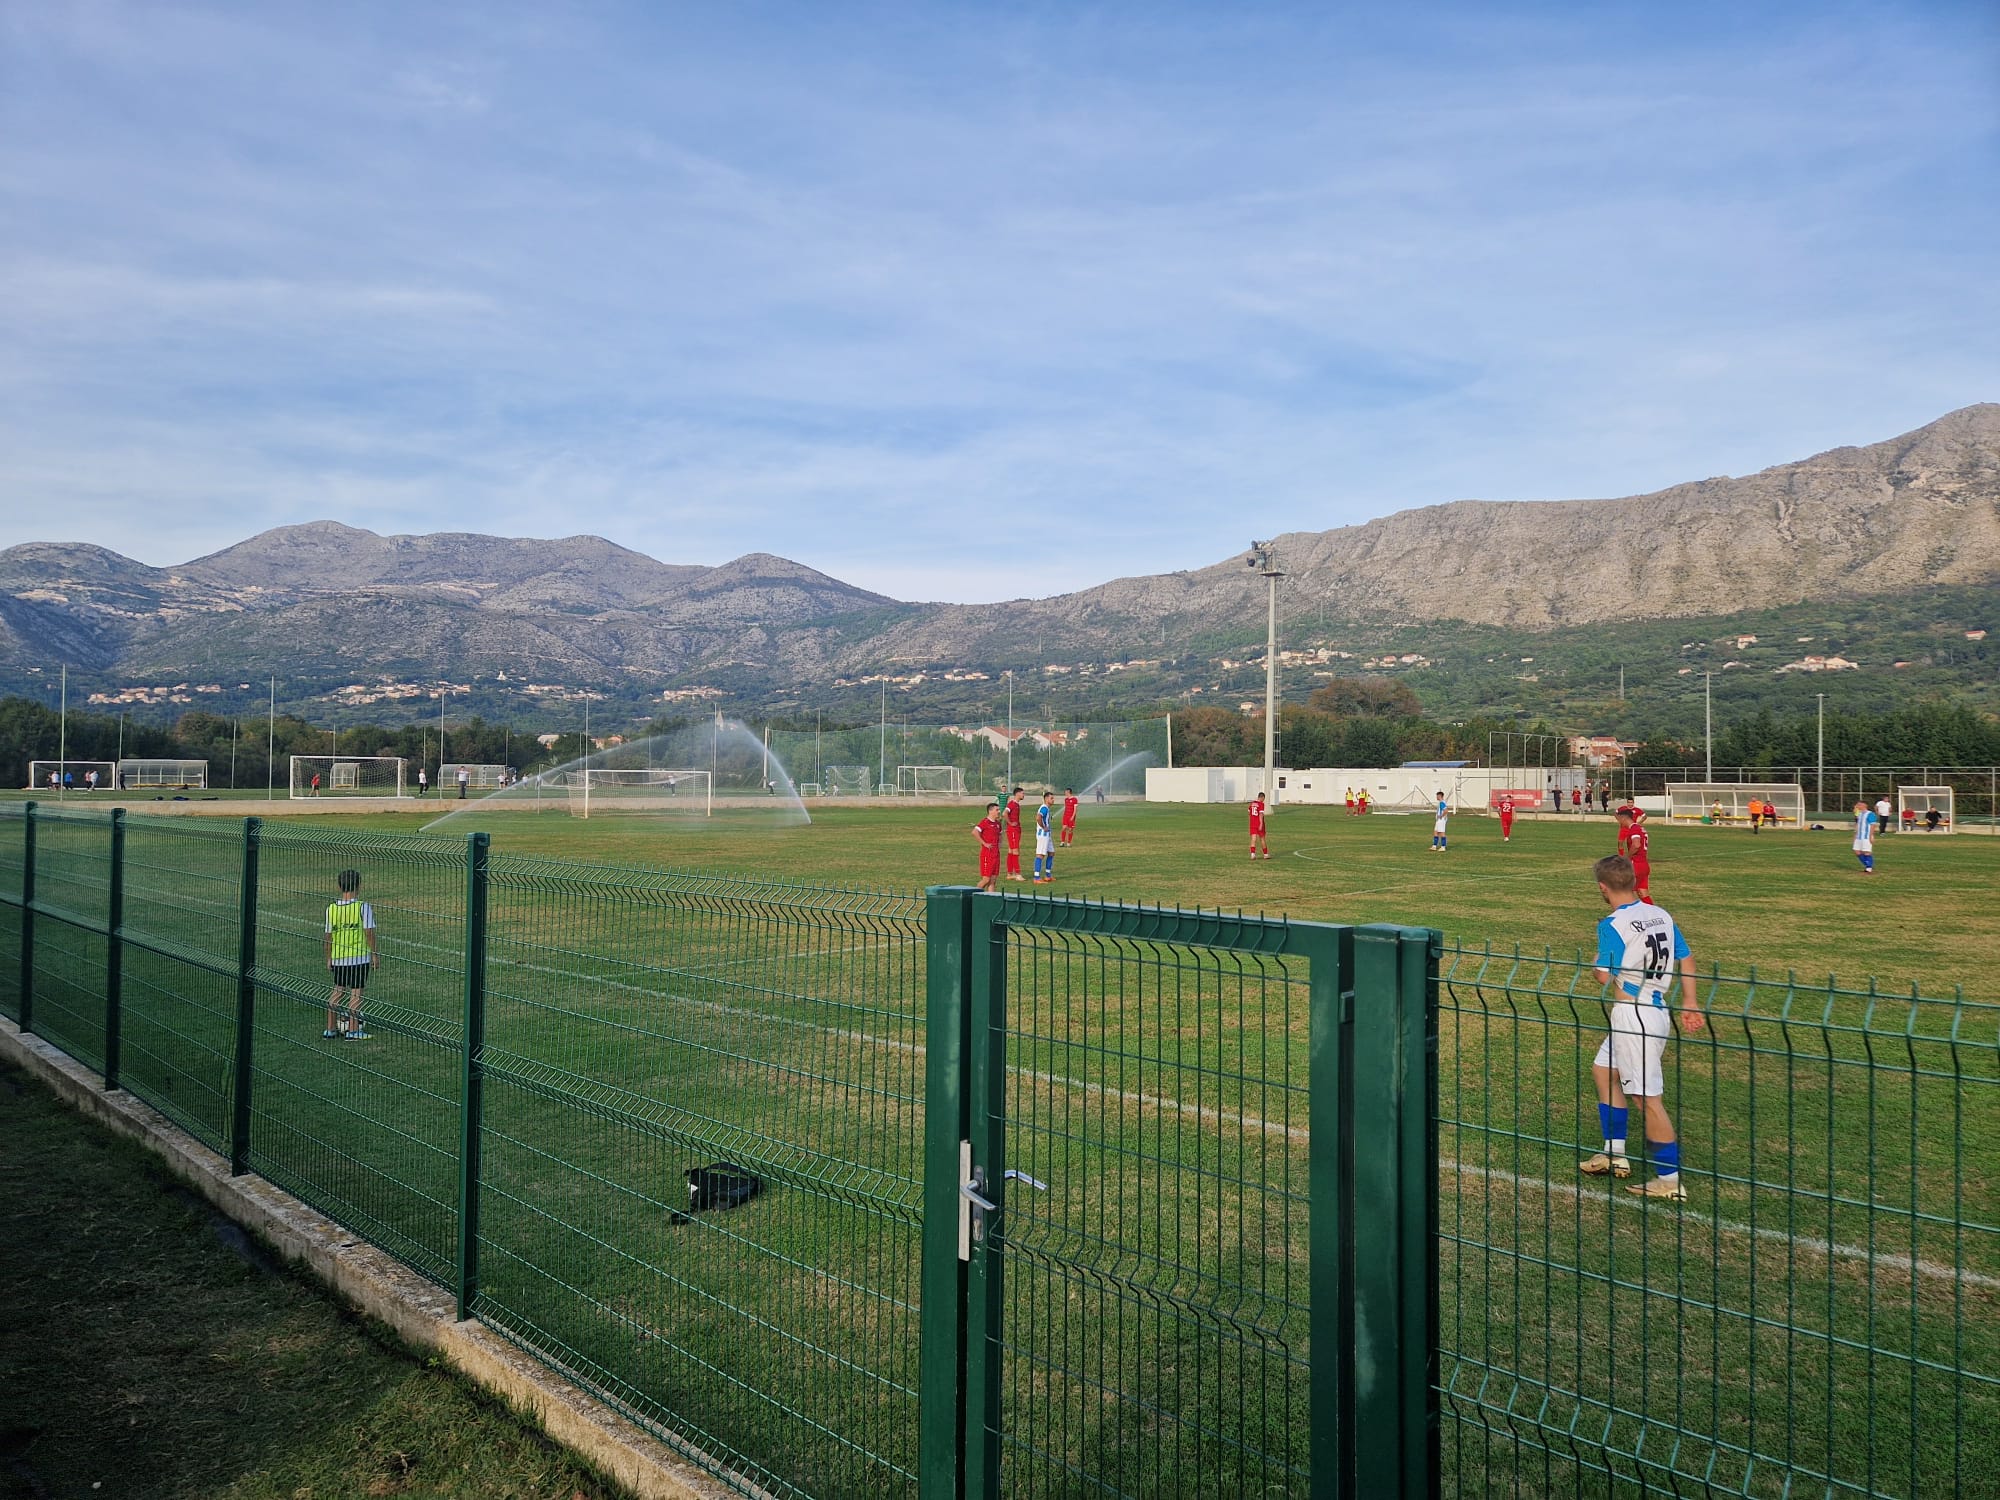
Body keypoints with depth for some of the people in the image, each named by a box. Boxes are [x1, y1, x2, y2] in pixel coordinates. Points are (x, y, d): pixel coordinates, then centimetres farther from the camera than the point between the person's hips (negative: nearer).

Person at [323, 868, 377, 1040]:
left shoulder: (331, 909, 0)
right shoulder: (363, 907, -13)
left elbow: (328, 936, 5)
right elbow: (369, 932, -12)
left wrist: (329, 958, 16)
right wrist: (373, 954, -1)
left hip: (338, 959, 4)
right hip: (359, 957, -4)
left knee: (337, 991, 16)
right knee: (356, 992, 3)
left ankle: (330, 1029, 22)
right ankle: (353, 1031, 6)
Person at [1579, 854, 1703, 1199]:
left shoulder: (1613, 925, -16)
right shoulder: (1661, 915, 7)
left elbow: (1604, 976, -19)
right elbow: (1685, 958, 10)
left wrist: (1598, 960, 3)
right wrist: (1690, 1001, 16)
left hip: (1633, 1014, -9)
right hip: (1657, 1010, 9)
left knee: (1648, 1097, -3)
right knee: (1603, 1069, 22)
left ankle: (1670, 1180, 3)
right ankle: (1614, 1155, 28)